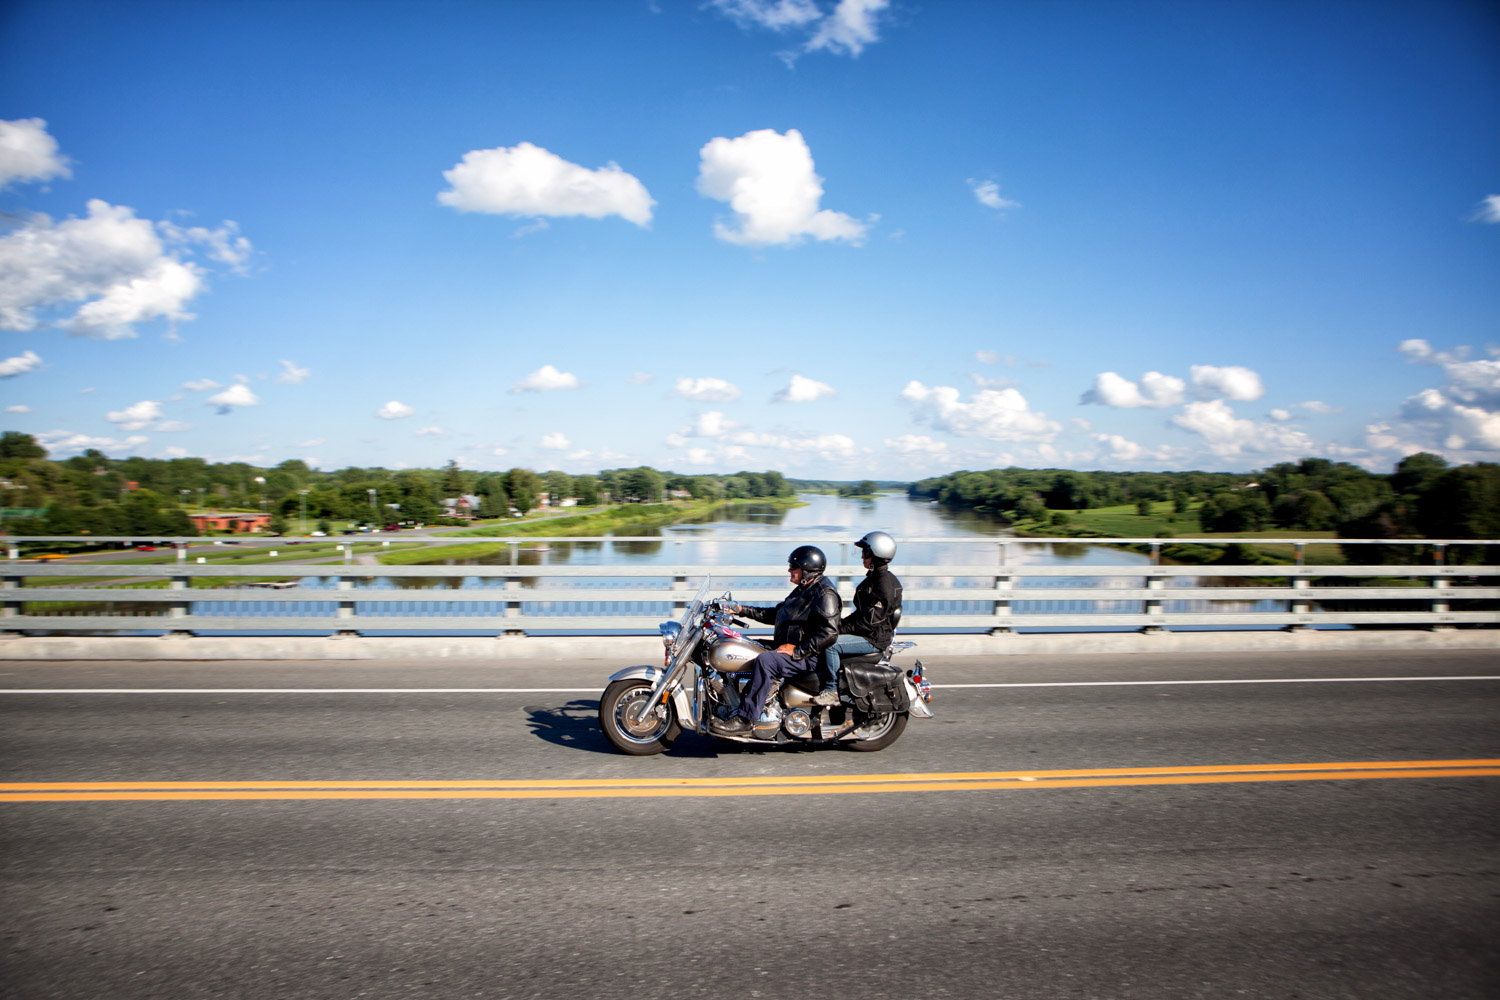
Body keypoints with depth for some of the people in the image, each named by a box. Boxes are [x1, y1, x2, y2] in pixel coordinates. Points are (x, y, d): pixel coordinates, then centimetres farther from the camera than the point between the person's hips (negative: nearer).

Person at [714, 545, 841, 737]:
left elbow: (829, 633, -25)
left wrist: (797, 651, -26)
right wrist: (743, 610, 17)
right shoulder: (802, 591, 18)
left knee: (765, 660, -34)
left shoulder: (825, 594, -15)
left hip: (810, 658, -11)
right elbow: (775, 614, 26)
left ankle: (745, 720, -33)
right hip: (787, 648, 11)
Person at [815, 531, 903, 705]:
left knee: (830, 644, -27)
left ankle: (832, 690, -20)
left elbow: (871, 620, -24)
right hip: (866, 634, 11)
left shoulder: (885, 581, -19)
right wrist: (840, 624, 9)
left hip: (875, 639, -11)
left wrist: (842, 628, -20)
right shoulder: (874, 577, 14)